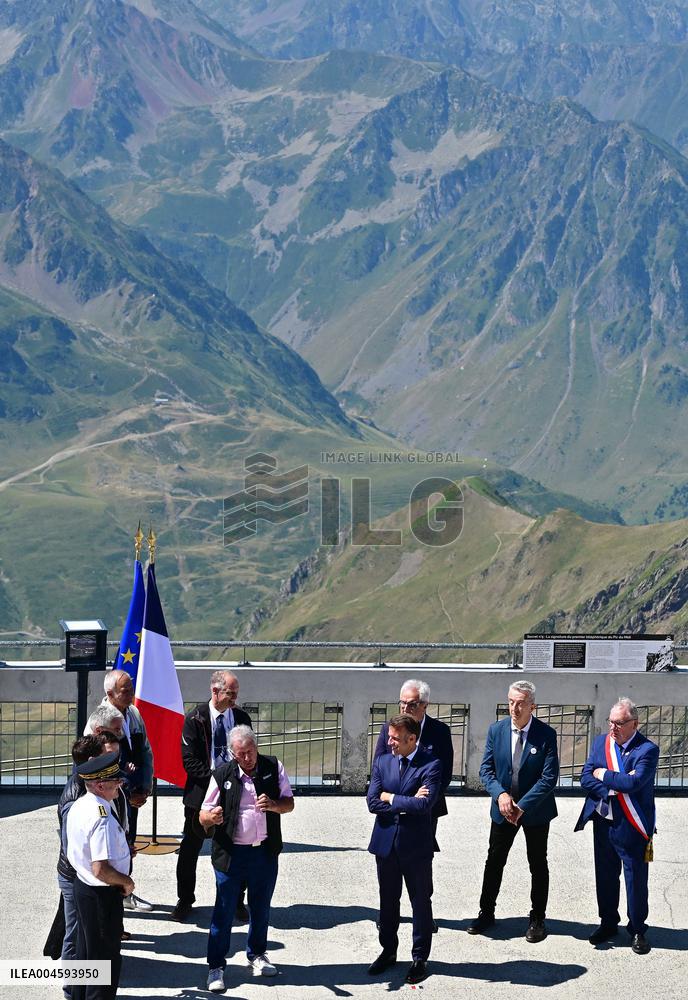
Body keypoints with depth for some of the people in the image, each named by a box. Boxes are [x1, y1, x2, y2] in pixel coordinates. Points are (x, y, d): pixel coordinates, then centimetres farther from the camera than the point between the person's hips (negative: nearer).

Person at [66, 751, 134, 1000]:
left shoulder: (79, 806, 1)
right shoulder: (102, 819, -29)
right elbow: (101, 870, -32)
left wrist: (121, 850, 17)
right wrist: (126, 882, -15)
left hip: (82, 884, 9)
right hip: (103, 894, -9)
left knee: (86, 950, 25)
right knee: (106, 959, 7)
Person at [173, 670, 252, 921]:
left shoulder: (241, 718, 3)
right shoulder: (194, 719, -7)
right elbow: (189, 760, -10)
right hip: (201, 793, -2)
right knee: (190, 849, 8)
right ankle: (185, 900, 22)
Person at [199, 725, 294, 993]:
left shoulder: (274, 768, 0)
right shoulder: (222, 775, -6)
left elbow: (289, 803, 3)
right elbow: (203, 816, -4)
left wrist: (273, 805, -19)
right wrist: (211, 817, -29)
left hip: (265, 852, 3)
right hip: (231, 853, -3)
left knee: (261, 908, 17)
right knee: (224, 910, 1)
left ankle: (257, 955, 36)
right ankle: (216, 966, 11)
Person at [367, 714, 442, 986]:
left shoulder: (430, 766, -12)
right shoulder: (382, 762, 2)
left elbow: (424, 803, -25)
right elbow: (372, 802, -6)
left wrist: (390, 797, -14)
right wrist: (406, 803, -15)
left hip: (416, 845, -4)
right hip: (385, 843, 4)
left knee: (421, 902, 8)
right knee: (388, 901, 16)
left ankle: (420, 958, 19)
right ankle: (388, 951, 31)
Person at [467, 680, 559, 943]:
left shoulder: (546, 734, -14)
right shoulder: (496, 730, -5)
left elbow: (549, 777, -17)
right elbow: (486, 769, -3)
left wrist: (523, 806, -22)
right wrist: (500, 795, -21)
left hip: (535, 810, -3)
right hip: (503, 809, 3)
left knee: (538, 864, 9)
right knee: (494, 861, 11)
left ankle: (537, 919, 21)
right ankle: (486, 913, 24)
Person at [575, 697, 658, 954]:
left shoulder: (647, 749, -13)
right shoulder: (600, 743, 4)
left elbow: (634, 782, -27)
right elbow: (586, 778, -3)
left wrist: (604, 775, -14)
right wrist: (614, 788, -17)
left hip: (632, 826, -5)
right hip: (603, 823, 5)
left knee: (636, 878, 5)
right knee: (605, 876, 15)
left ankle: (638, 930, 20)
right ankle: (608, 923, 30)